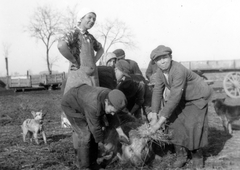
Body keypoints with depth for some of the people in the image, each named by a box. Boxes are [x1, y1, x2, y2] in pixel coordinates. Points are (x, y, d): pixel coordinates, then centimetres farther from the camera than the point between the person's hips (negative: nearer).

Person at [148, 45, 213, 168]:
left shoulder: (179, 71, -38)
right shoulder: (160, 72, -13)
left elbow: (174, 98, -38)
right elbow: (157, 91, -11)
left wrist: (161, 120, -36)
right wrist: (154, 115, -19)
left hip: (198, 97, -7)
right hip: (184, 98, 7)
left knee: (193, 125, -16)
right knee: (175, 122, -5)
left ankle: (197, 155, 9)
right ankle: (181, 156, 9)